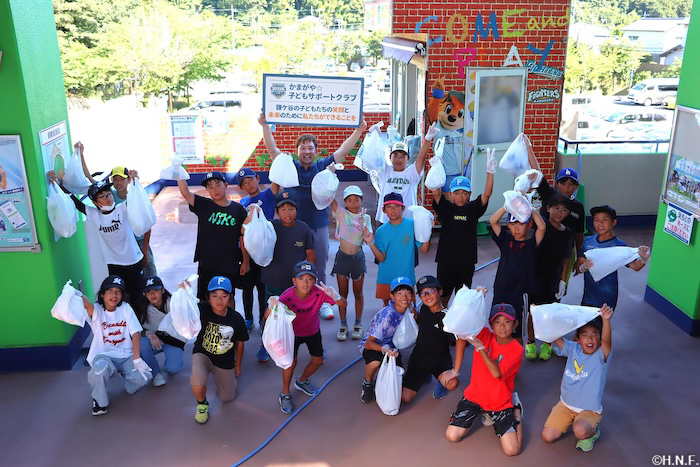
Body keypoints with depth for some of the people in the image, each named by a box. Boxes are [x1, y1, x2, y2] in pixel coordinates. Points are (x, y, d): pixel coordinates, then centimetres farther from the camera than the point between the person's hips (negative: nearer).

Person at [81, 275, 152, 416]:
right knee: (100, 368, -37)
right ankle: (99, 400, -5)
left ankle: (125, 374, 15)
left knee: (143, 378, -23)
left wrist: (137, 358, -16)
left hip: (126, 356, 2)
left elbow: (135, 333, -6)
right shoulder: (96, 310, -6)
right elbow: (86, 304, -31)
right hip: (103, 355, -2)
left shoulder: (125, 308, 0)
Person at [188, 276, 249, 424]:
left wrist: (238, 364, 9)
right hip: (202, 354, -2)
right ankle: (202, 404, 5)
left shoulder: (236, 318, -16)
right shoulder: (203, 310, -21)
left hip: (225, 361, 2)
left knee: (227, 397, 14)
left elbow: (239, 342, -2)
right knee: (197, 383, -32)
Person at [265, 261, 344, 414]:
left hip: (313, 331, 4)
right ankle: (285, 394, 14)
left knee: (318, 360, 13)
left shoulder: (319, 293, -31)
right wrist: (271, 306, -64)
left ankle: (302, 381, 44)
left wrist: (334, 296, -51)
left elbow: (343, 303, -29)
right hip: (293, 333, -3)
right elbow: (267, 317, -42)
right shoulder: (287, 296, -36)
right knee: (291, 362, -13)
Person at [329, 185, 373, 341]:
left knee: (358, 292, 10)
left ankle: (358, 324, 22)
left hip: (358, 257, 0)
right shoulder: (341, 213, -2)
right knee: (342, 292, 8)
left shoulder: (365, 217, 1)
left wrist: (362, 223, -19)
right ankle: (343, 325, 19)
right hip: (342, 256, 0)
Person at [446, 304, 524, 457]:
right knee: (452, 436, -6)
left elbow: (497, 373, -27)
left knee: (512, 450, -13)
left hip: (500, 402, -2)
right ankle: (481, 411, 19)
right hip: (474, 396, 2)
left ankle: (515, 411, 15)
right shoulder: (484, 336, -6)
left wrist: (480, 348, -35)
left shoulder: (516, 350, -14)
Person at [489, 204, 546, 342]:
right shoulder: (505, 240, 6)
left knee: (516, 332, 9)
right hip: (500, 293, 3)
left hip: (519, 295, -2)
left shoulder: (531, 244, -1)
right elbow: (493, 221, -4)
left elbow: (542, 227, -18)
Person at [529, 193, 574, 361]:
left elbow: (566, 259, 5)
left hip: (554, 278, 3)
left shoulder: (567, 233, 2)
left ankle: (547, 344, 27)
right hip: (537, 275, -3)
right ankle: (530, 342, 24)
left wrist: (563, 280, 2)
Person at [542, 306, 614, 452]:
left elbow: (606, 340, -36)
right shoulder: (573, 349, -4)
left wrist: (606, 320, -56)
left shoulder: (601, 355, -15)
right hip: (566, 404, 4)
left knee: (580, 431, -33)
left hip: (590, 410, -4)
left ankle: (592, 431, 5)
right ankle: (569, 421, 26)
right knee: (547, 436, -2)